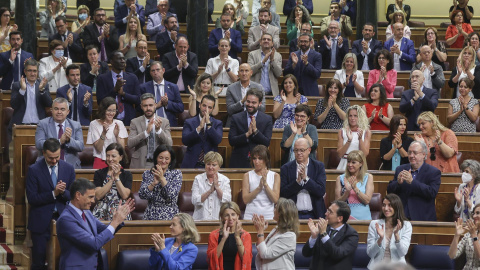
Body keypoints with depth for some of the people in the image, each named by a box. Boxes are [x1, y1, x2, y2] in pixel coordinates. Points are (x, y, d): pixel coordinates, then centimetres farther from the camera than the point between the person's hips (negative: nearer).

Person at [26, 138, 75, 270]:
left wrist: (64, 192, -17)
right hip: (41, 221, -2)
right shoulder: (34, 170, -7)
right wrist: (53, 193, -21)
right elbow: (32, 198, -11)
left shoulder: (68, 168, 3)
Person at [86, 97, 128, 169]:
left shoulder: (119, 124, 6)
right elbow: (98, 149, -7)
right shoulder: (94, 124, 0)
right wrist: (103, 134, -21)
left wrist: (117, 135, -17)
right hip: (100, 162, -2)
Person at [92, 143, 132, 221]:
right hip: (102, 211, 0)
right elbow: (98, 196, -4)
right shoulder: (99, 173, 10)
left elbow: (125, 196, -5)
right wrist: (112, 179, -5)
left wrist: (116, 177, -4)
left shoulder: (127, 175, 11)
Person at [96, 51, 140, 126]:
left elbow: (138, 100, 3)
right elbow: (100, 101, -8)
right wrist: (115, 89, -18)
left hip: (128, 121, 2)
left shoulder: (132, 78, 8)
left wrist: (123, 93, -13)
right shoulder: (102, 78, 1)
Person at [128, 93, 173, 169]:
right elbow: (129, 144, -8)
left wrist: (159, 130, -18)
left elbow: (169, 144, -2)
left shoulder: (165, 122, 8)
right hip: (140, 164, -1)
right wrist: (146, 132, -20)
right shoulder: (135, 122, 6)